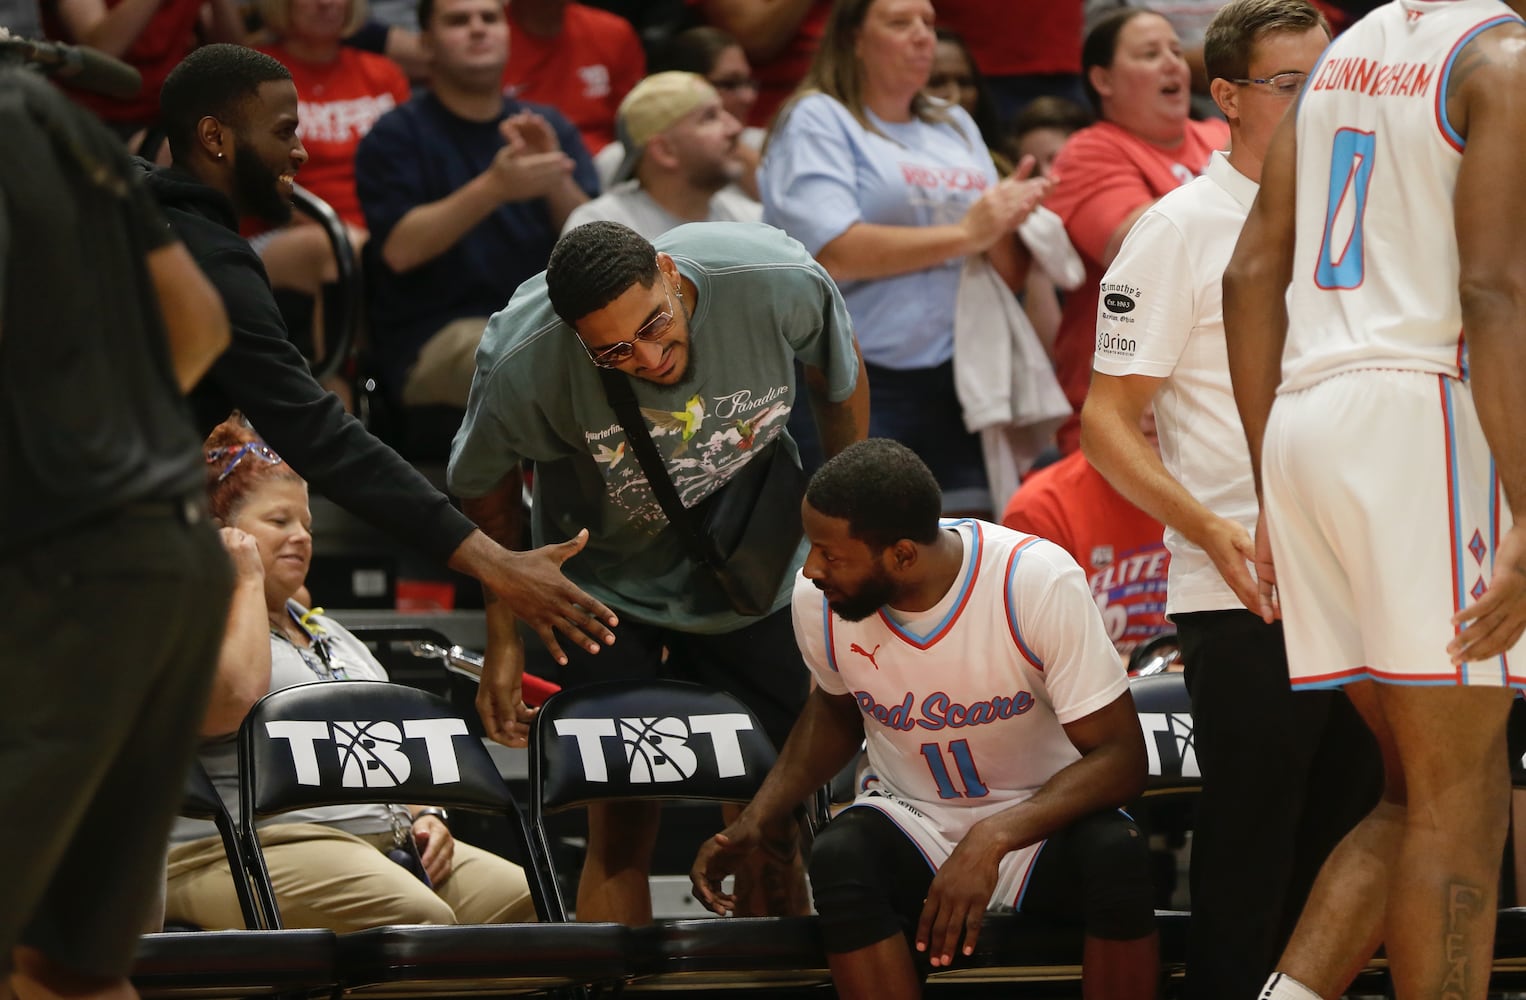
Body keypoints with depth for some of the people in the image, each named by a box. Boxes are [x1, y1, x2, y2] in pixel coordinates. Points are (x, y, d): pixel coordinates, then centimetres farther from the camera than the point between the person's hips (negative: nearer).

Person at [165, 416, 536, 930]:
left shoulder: (329, 634, 29)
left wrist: (425, 814, 9)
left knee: (521, 901, -16)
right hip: (253, 850, -8)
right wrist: (248, 581, -5)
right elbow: (233, 703, -20)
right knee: (418, 918, -34)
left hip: (385, 841, 8)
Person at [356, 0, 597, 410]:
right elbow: (400, 248, -13)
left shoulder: (551, 127, 16)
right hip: (434, 336, -5)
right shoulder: (397, 135, 4)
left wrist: (555, 177, -16)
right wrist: (494, 188, -25)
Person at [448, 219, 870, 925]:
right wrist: (503, 640, -4)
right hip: (612, 588, -2)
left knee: (775, 834, 3)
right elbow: (482, 482, -8)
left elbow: (839, 377, -3)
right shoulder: (524, 363, -30)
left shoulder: (781, 284, -28)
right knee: (622, 827, -10)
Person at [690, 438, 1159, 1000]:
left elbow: (1121, 758, -22)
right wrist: (754, 822, -3)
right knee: (838, 859, -33)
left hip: (1042, 818, -2)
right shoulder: (818, 597, -11)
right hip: (908, 821, 2)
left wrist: (992, 839, -37)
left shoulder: (1039, 582, -23)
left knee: (1114, 854, -36)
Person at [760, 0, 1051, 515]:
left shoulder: (955, 126, 19)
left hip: (958, 384, 6)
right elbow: (832, 254, -18)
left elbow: (1009, 274, 17)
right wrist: (964, 234, -15)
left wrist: (1003, 228, -7)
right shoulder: (816, 122, -2)